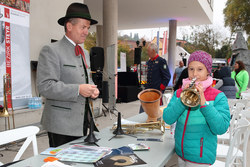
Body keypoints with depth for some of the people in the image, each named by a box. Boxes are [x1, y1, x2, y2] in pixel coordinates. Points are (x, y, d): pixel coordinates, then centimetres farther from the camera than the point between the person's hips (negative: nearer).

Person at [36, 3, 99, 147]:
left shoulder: (85, 53, 16)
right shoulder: (51, 51, -8)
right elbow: (45, 86, -17)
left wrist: (93, 90, 1)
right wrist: (78, 90, -22)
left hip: (82, 122, 7)